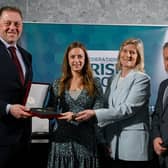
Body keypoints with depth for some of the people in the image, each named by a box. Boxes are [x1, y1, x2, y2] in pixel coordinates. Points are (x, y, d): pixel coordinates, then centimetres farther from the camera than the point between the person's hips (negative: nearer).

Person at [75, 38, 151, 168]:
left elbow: (128, 108, -16)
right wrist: (104, 141, 5)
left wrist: (95, 113, -21)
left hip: (134, 144, -5)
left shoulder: (142, 79, -5)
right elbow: (106, 108, 12)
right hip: (113, 144, 5)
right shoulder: (113, 80, 13)